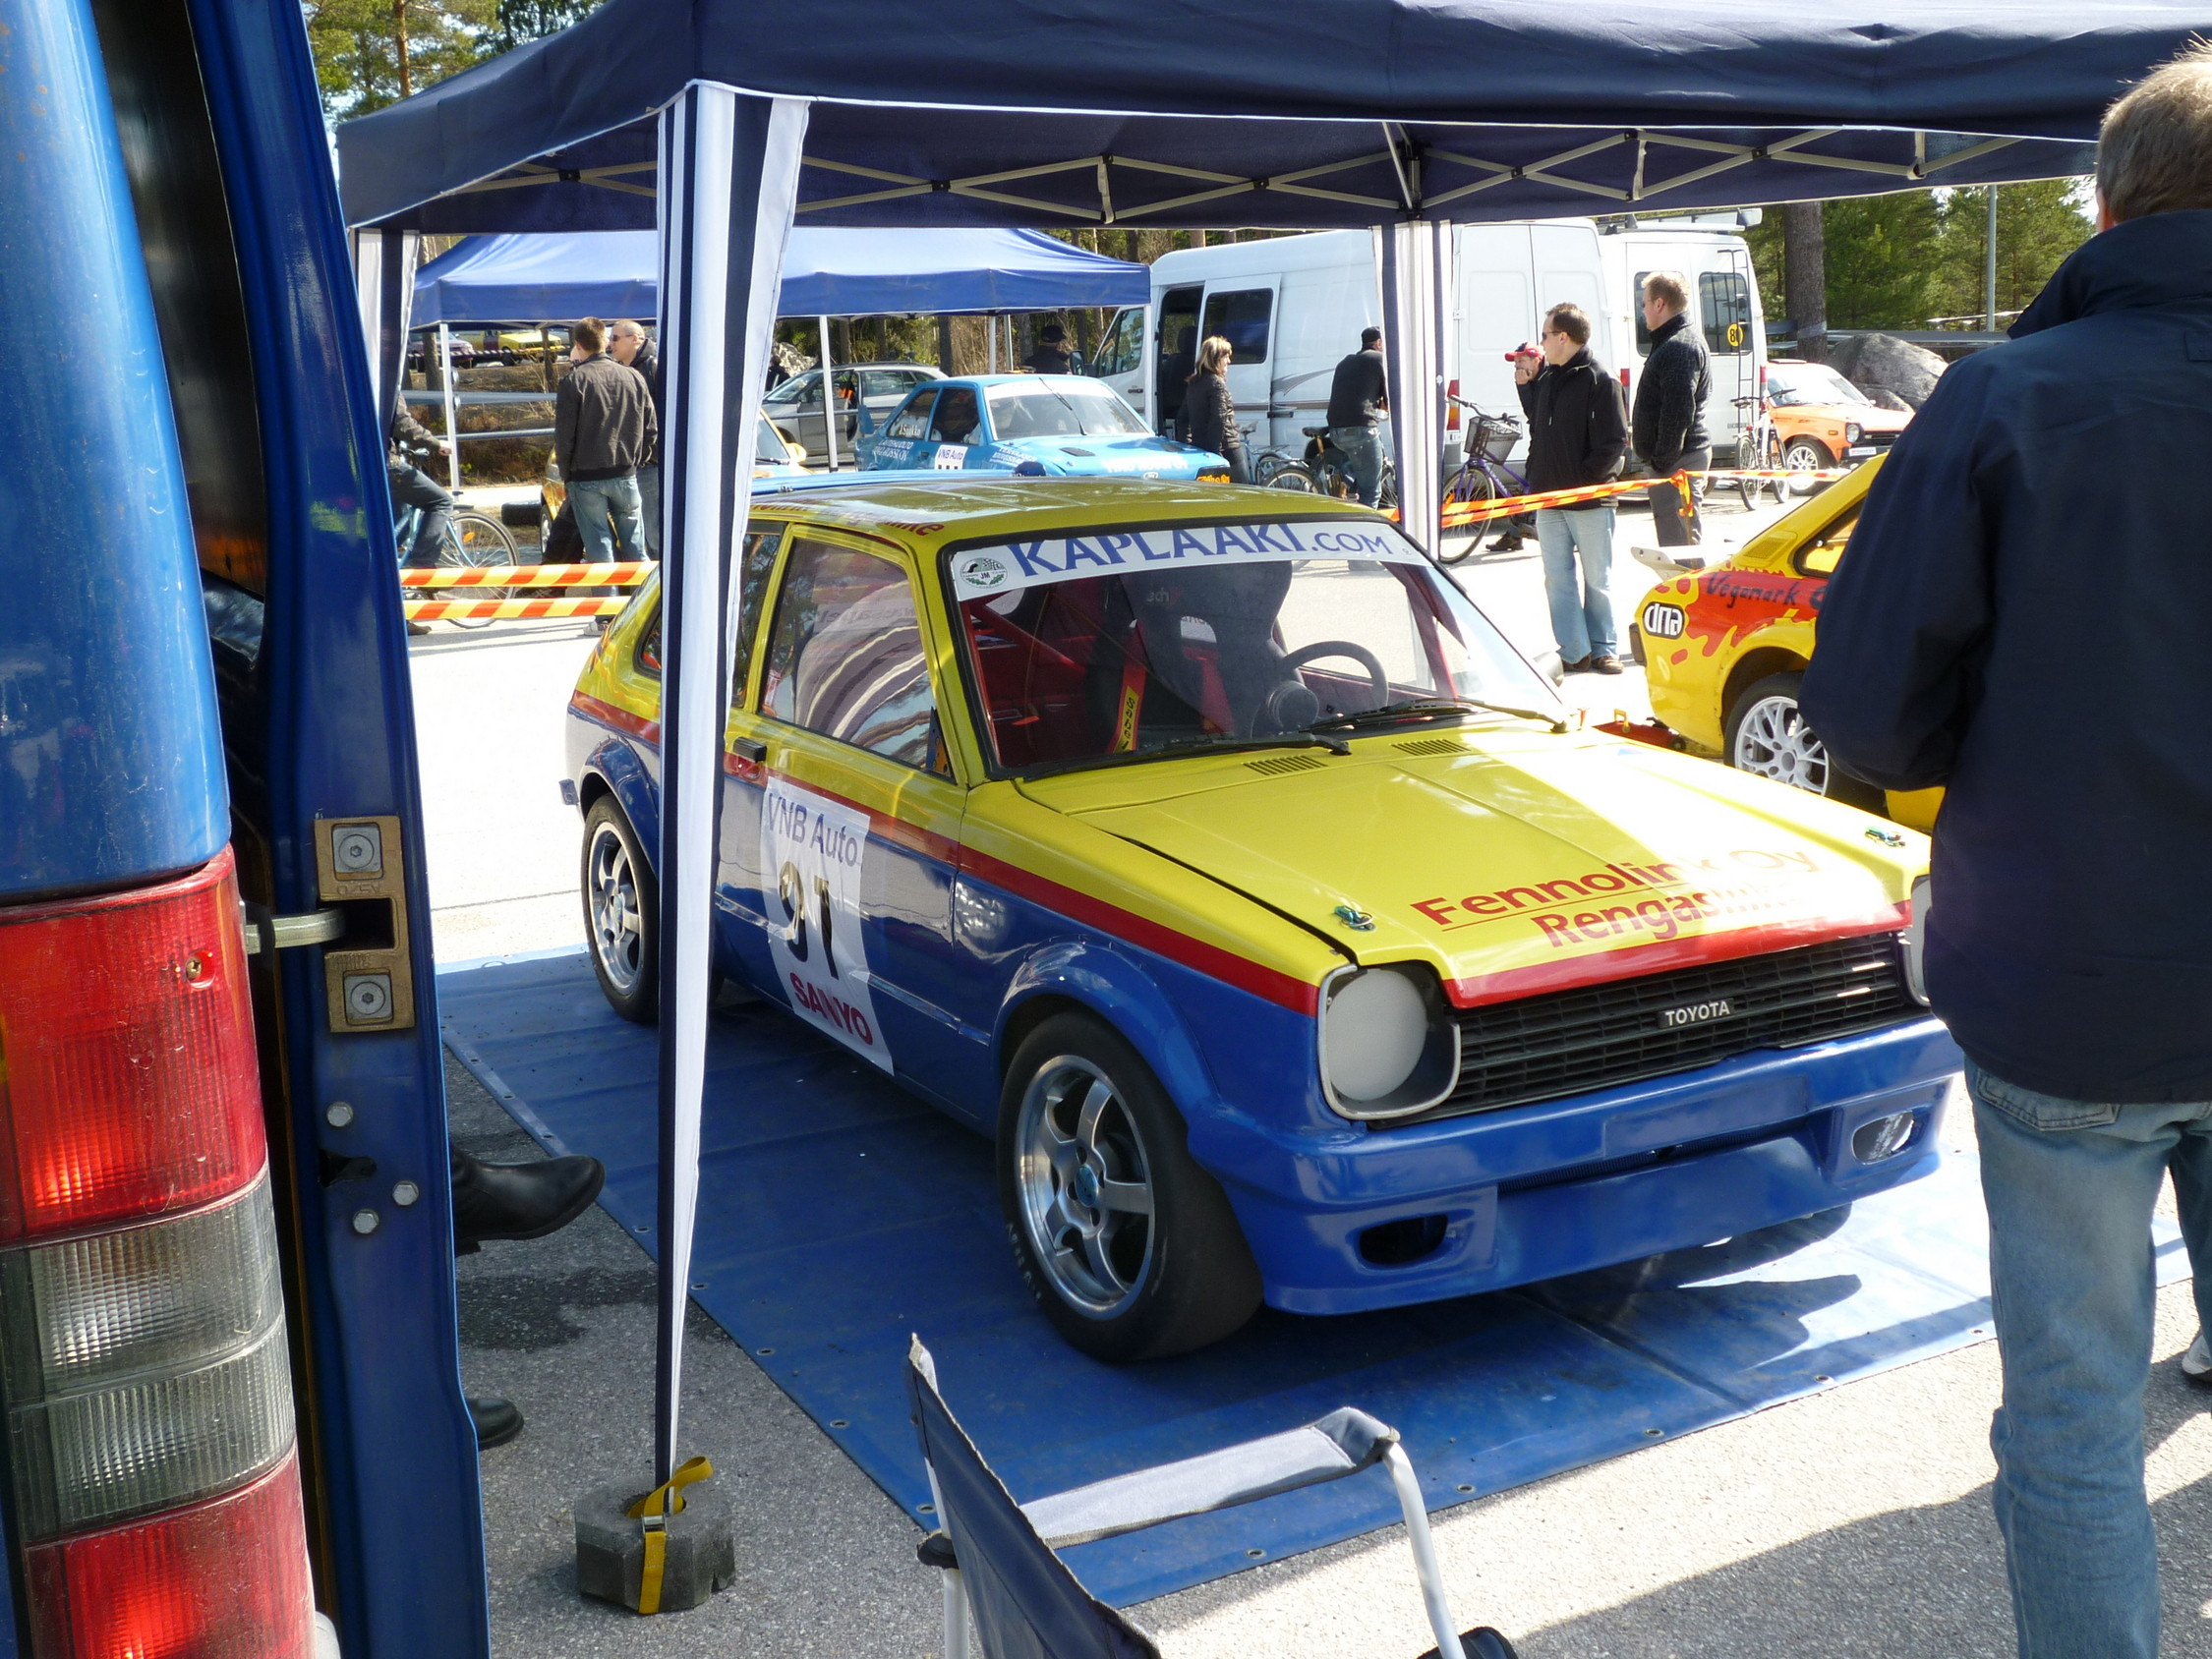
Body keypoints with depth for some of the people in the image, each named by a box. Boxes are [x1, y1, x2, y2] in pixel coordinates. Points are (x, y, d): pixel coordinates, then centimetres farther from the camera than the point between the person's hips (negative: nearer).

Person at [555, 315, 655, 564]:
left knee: (599, 551, 2)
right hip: (626, 475, 3)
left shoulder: (574, 381, -9)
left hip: (586, 477, -3)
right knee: (634, 547, 10)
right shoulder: (634, 378, 4)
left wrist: (566, 473, 3)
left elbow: (564, 434, -9)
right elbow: (650, 431, 7)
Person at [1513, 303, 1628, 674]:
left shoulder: (1599, 381, -10)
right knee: (1557, 579, 6)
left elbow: (1614, 442, -14)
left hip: (1589, 501, -6)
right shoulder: (1545, 377, 10)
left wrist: (1585, 479, -16)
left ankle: (1602, 650, 15)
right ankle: (1574, 653, 10)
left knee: (1597, 580, 6)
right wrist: (1525, 385, 13)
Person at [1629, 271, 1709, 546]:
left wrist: (1663, 459, -21)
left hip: (1676, 461, -11)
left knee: (1678, 540, -11)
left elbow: (1678, 412, -23)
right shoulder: (1679, 341, 20)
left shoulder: (1680, 347, -16)